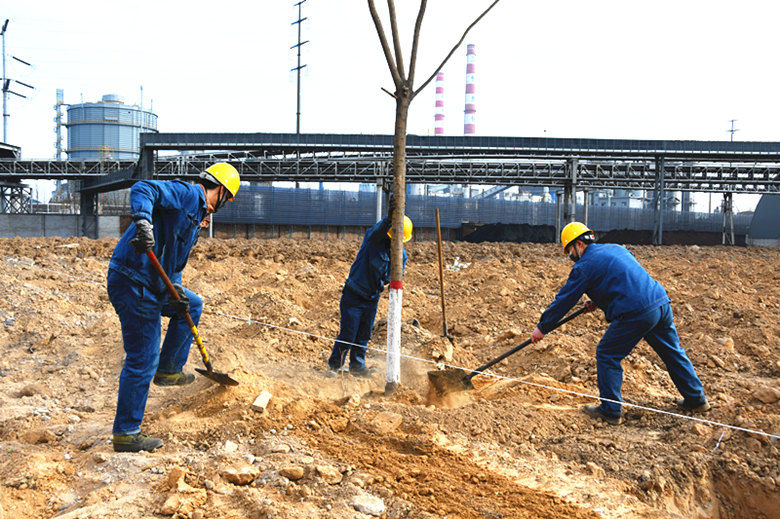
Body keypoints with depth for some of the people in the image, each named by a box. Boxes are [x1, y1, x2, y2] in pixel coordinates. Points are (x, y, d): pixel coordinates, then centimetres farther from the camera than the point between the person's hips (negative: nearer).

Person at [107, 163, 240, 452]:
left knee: (193, 305, 28)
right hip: (133, 284, -10)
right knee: (142, 360, -6)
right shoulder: (187, 194, -5)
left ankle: (169, 370, 29)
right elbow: (142, 189, -21)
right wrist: (143, 222, -38)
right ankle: (126, 434, 4)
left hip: (152, 286, 10)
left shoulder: (195, 214, 23)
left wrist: (177, 291, 6)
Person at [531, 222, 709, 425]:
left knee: (607, 355, 5)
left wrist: (542, 328, 13)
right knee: (673, 352, 21)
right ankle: (696, 399, 32)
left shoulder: (584, 266, -1)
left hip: (636, 314, -8)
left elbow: (563, 301, 4)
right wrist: (598, 301, 34)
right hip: (662, 303, 8)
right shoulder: (616, 248, 22)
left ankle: (610, 410, 9)